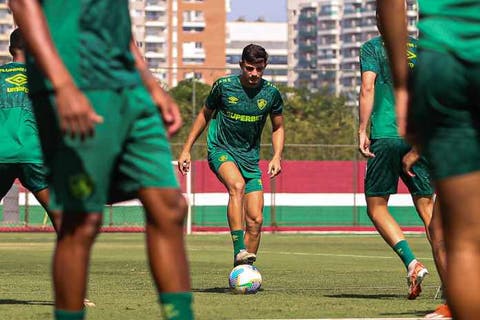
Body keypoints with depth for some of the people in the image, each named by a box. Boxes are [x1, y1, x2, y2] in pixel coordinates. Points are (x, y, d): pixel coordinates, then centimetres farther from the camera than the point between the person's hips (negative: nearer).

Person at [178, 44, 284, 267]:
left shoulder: (271, 93, -2)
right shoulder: (224, 86, -7)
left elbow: (278, 128, 12)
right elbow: (205, 114, 8)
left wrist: (276, 157, -4)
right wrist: (186, 149, 6)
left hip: (250, 158, 4)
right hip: (221, 150, -3)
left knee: (255, 220, -5)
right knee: (237, 185, -35)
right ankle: (239, 252, -42)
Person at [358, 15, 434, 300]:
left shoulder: (373, 48, 4)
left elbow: (368, 87, -8)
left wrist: (362, 130, -6)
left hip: (386, 137, -3)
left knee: (376, 206, 7)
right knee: (427, 207, 7)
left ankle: (412, 263, -13)